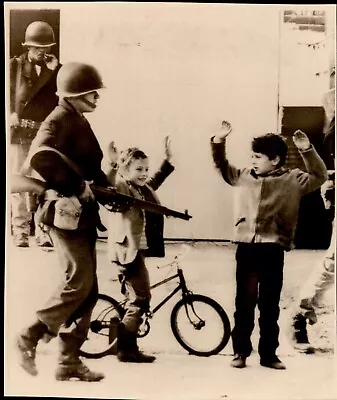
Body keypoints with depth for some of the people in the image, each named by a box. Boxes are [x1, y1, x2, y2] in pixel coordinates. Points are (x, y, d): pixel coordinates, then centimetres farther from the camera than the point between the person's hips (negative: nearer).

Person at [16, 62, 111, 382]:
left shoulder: (79, 122, 19)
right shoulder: (60, 120, -10)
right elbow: (39, 157, -30)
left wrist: (108, 188, 12)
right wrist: (76, 187, -24)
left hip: (82, 213, 9)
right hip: (65, 211, -9)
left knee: (88, 288, 8)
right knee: (79, 280, -14)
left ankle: (69, 360, 18)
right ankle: (30, 337, 6)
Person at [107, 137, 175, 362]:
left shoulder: (144, 189, 15)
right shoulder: (120, 187, -10)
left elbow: (157, 180, 34)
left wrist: (168, 158, 36)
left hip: (138, 250, 10)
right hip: (126, 251, -10)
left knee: (136, 298, 14)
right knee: (141, 298, -7)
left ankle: (128, 347, 25)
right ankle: (125, 348, 4)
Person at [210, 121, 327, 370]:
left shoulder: (292, 180, 3)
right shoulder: (244, 176, 10)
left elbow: (320, 177, -2)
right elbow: (222, 167, 20)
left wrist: (307, 150, -13)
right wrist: (219, 142, 6)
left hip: (273, 249, -1)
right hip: (246, 246, 2)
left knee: (270, 304, 9)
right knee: (244, 302, 8)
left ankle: (269, 354, 22)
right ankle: (241, 351, 20)